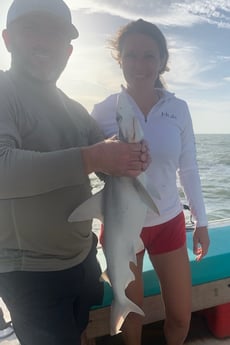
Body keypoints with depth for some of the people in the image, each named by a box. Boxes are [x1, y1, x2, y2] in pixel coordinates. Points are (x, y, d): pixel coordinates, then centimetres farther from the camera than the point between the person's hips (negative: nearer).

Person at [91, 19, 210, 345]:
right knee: (130, 311, 17)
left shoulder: (178, 108, -4)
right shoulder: (103, 111, -9)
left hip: (168, 223, 2)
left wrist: (201, 221, 6)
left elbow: (188, 169, 3)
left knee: (181, 315, 15)